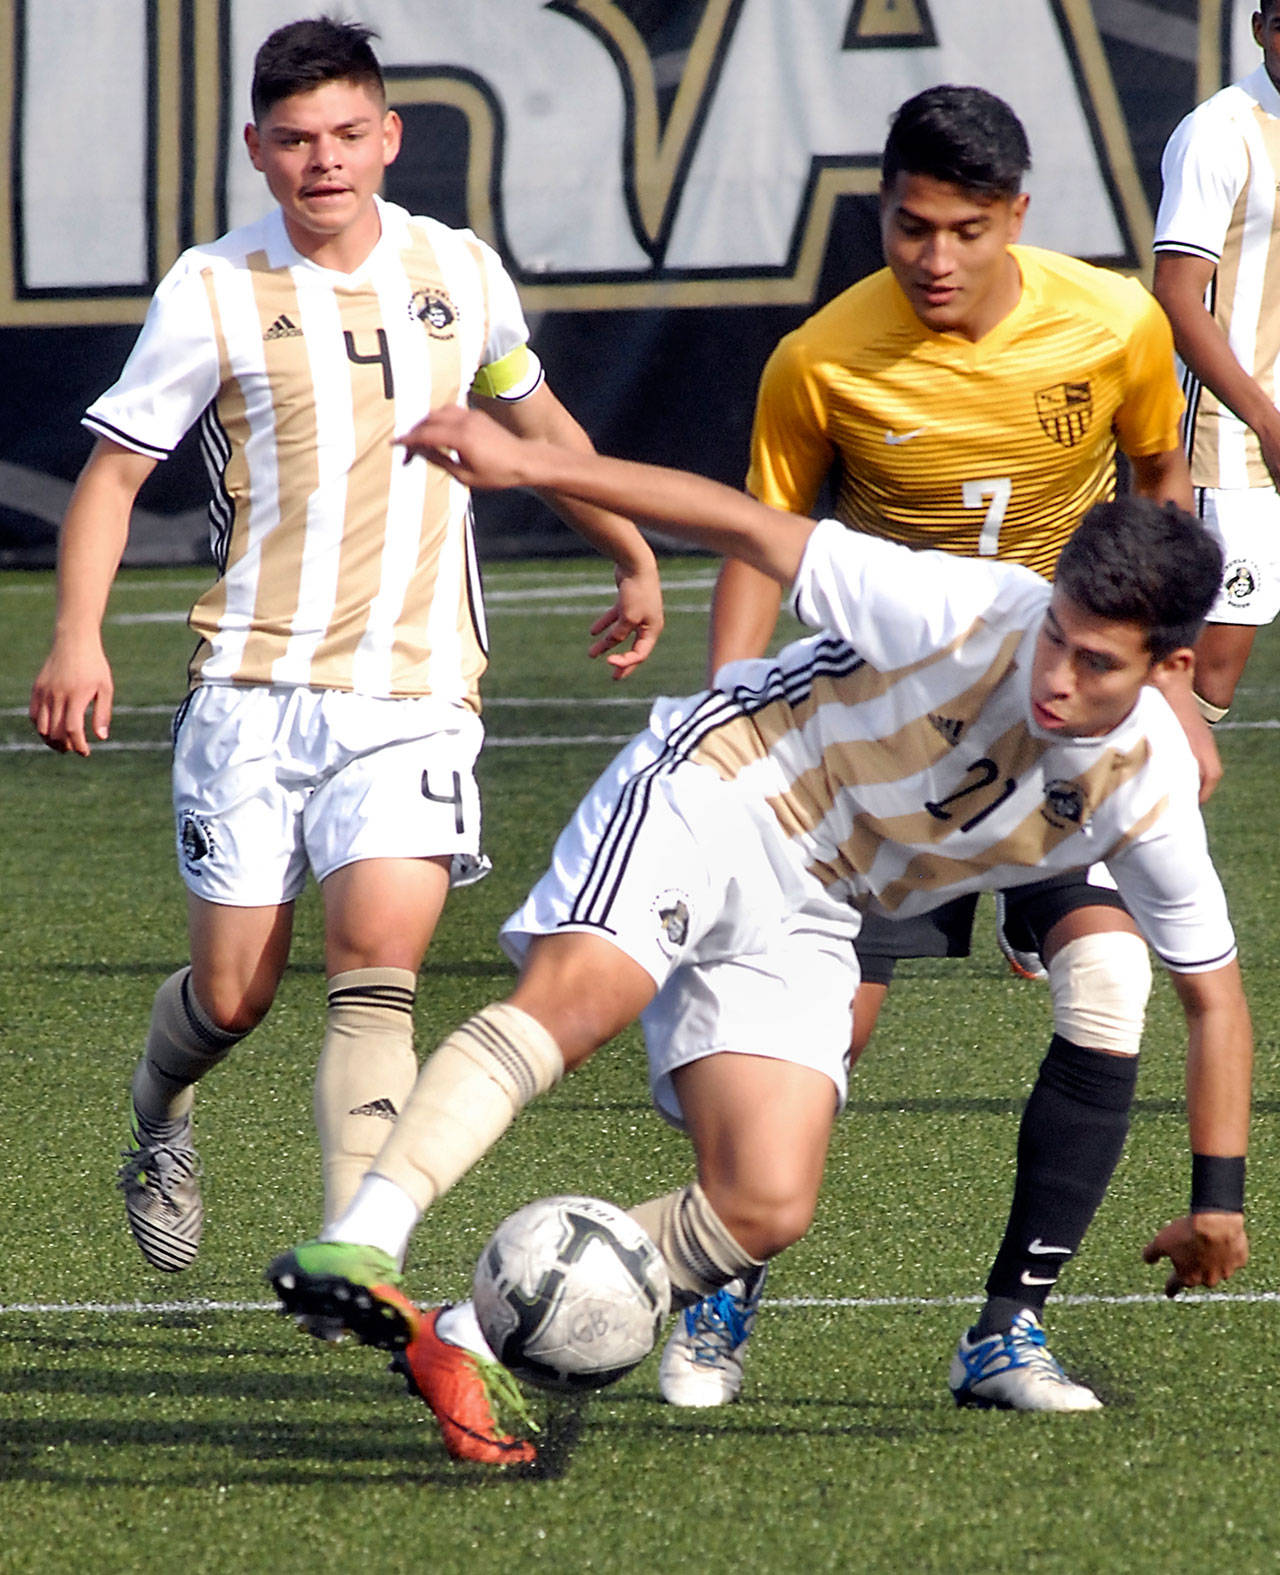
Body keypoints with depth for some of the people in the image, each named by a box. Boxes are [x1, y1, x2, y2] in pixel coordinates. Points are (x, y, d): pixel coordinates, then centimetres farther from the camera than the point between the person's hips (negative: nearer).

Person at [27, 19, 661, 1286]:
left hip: (416, 689, 1)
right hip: (254, 689, -1)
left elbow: (532, 418, 27)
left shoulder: (459, 275, 7)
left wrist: (632, 553, 34)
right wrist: (78, 637, -12)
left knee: (375, 969, -17)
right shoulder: (212, 293, -2)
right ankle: (158, 1115, 37)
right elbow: (114, 469, 1)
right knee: (232, 994, 1)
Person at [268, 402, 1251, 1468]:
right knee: (571, 997, -34)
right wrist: (529, 463, -21)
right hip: (710, 795, -4)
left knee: (766, 1211, -14)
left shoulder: (1149, 796, -10)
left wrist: (1218, 1199, 5)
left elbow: (1214, 993, 4)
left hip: (800, 928, 5)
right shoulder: (971, 613, -21)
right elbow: (754, 530, -16)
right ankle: (363, 1245, -47)